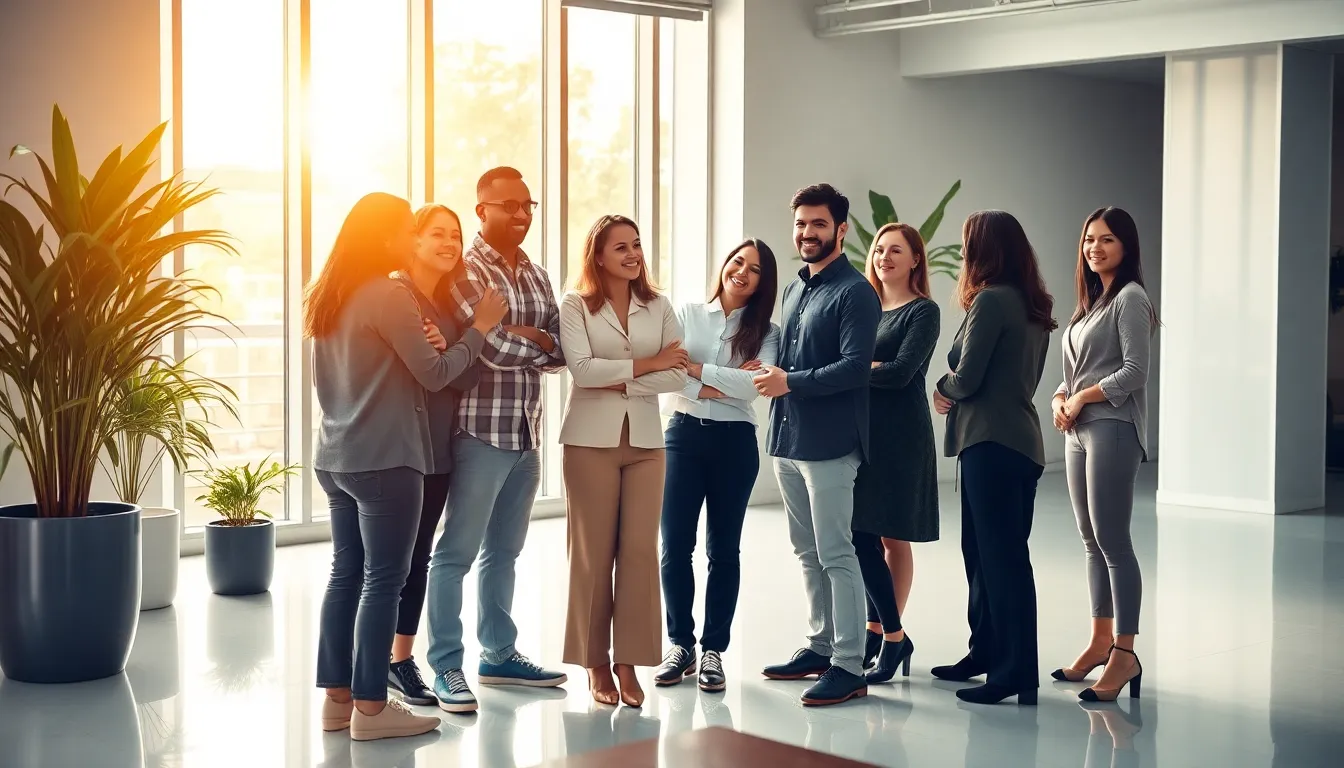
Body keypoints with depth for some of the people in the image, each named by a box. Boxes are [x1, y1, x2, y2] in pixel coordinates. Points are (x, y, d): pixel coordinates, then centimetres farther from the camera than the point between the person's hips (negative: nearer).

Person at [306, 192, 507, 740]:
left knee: (346, 573, 11)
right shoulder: (388, 295, -13)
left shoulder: (327, 297, 13)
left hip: (336, 457, 9)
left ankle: (337, 698, 15)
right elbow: (434, 375, -13)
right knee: (383, 579, -3)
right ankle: (370, 707, 0)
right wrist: (480, 328, -2)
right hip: (384, 459, -9)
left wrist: (414, 343, 16)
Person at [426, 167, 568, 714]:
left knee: (504, 550, 16)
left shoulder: (536, 275, 14)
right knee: (457, 551, -1)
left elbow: (559, 352, 6)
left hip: (527, 432, 7)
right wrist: (541, 342, -4)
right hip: (480, 430, -7)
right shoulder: (466, 271, -8)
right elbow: (492, 346, -20)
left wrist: (524, 338, -13)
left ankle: (498, 655, 26)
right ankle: (446, 667, 5)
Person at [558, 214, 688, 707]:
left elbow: (678, 375, -1)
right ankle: (596, 662, 11)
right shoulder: (575, 307, 0)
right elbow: (582, 369, -14)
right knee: (593, 552, 2)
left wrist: (621, 383, -11)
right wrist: (646, 363, -10)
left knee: (640, 550, -1)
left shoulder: (659, 307, 8)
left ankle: (629, 661, 7)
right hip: (591, 439, -3)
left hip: (645, 439, 3)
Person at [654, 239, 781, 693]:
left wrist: (697, 370, -13)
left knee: (723, 549, 5)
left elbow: (756, 384, -14)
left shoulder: (765, 332, 4)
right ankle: (680, 645, 12)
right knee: (675, 545, -1)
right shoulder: (686, 314, 6)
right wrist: (728, 382, -13)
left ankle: (713, 651, 13)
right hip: (684, 434, 0)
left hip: (734, 441, 0)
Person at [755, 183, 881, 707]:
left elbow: (855, 367, -19)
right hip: (787, 442, 9)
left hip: (829, 444, -9)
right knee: (807, 552, 15)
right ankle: (821, 646, 26)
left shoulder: (854, 292, -9)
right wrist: (769, 374, 3)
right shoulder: (794, 289, 17)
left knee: (836, 555, -6)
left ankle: (849, 667, -2)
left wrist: (791, 382, -20)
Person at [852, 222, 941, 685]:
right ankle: (882, 630, 12)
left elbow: (901, 373, -15)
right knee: (862, 536, 2)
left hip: (900, 437, -5)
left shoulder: (923, 312, -3)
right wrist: (871, 366, -10)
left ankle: (891, 635, 6)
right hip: (861, 432, 5)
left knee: (893, 537, -2)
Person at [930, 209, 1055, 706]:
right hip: (1021, 440, 9)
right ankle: (987, 652, 27)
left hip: (991, 443, -9)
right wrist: (956, 394, 8)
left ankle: (1017, 672, -5)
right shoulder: (1033, 306, 13)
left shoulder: (991, 300, -14)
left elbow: (966, 378, -14)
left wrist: (942, 389, 7)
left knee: (1000, 556, -7)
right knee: (982, 551, 17)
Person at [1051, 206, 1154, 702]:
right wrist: (1061, 400, 1)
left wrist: (1082, 398, -10)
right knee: (1092, 542, 11)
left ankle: (1124, 654, -7)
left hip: (1113, 430, -9)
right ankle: (1101, 641, 19)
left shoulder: (1130, 298, -6)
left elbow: (1135, 370, -14)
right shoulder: (1091, 302, 19)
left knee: (1112, 541, -10)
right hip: (1078, 432, 9)